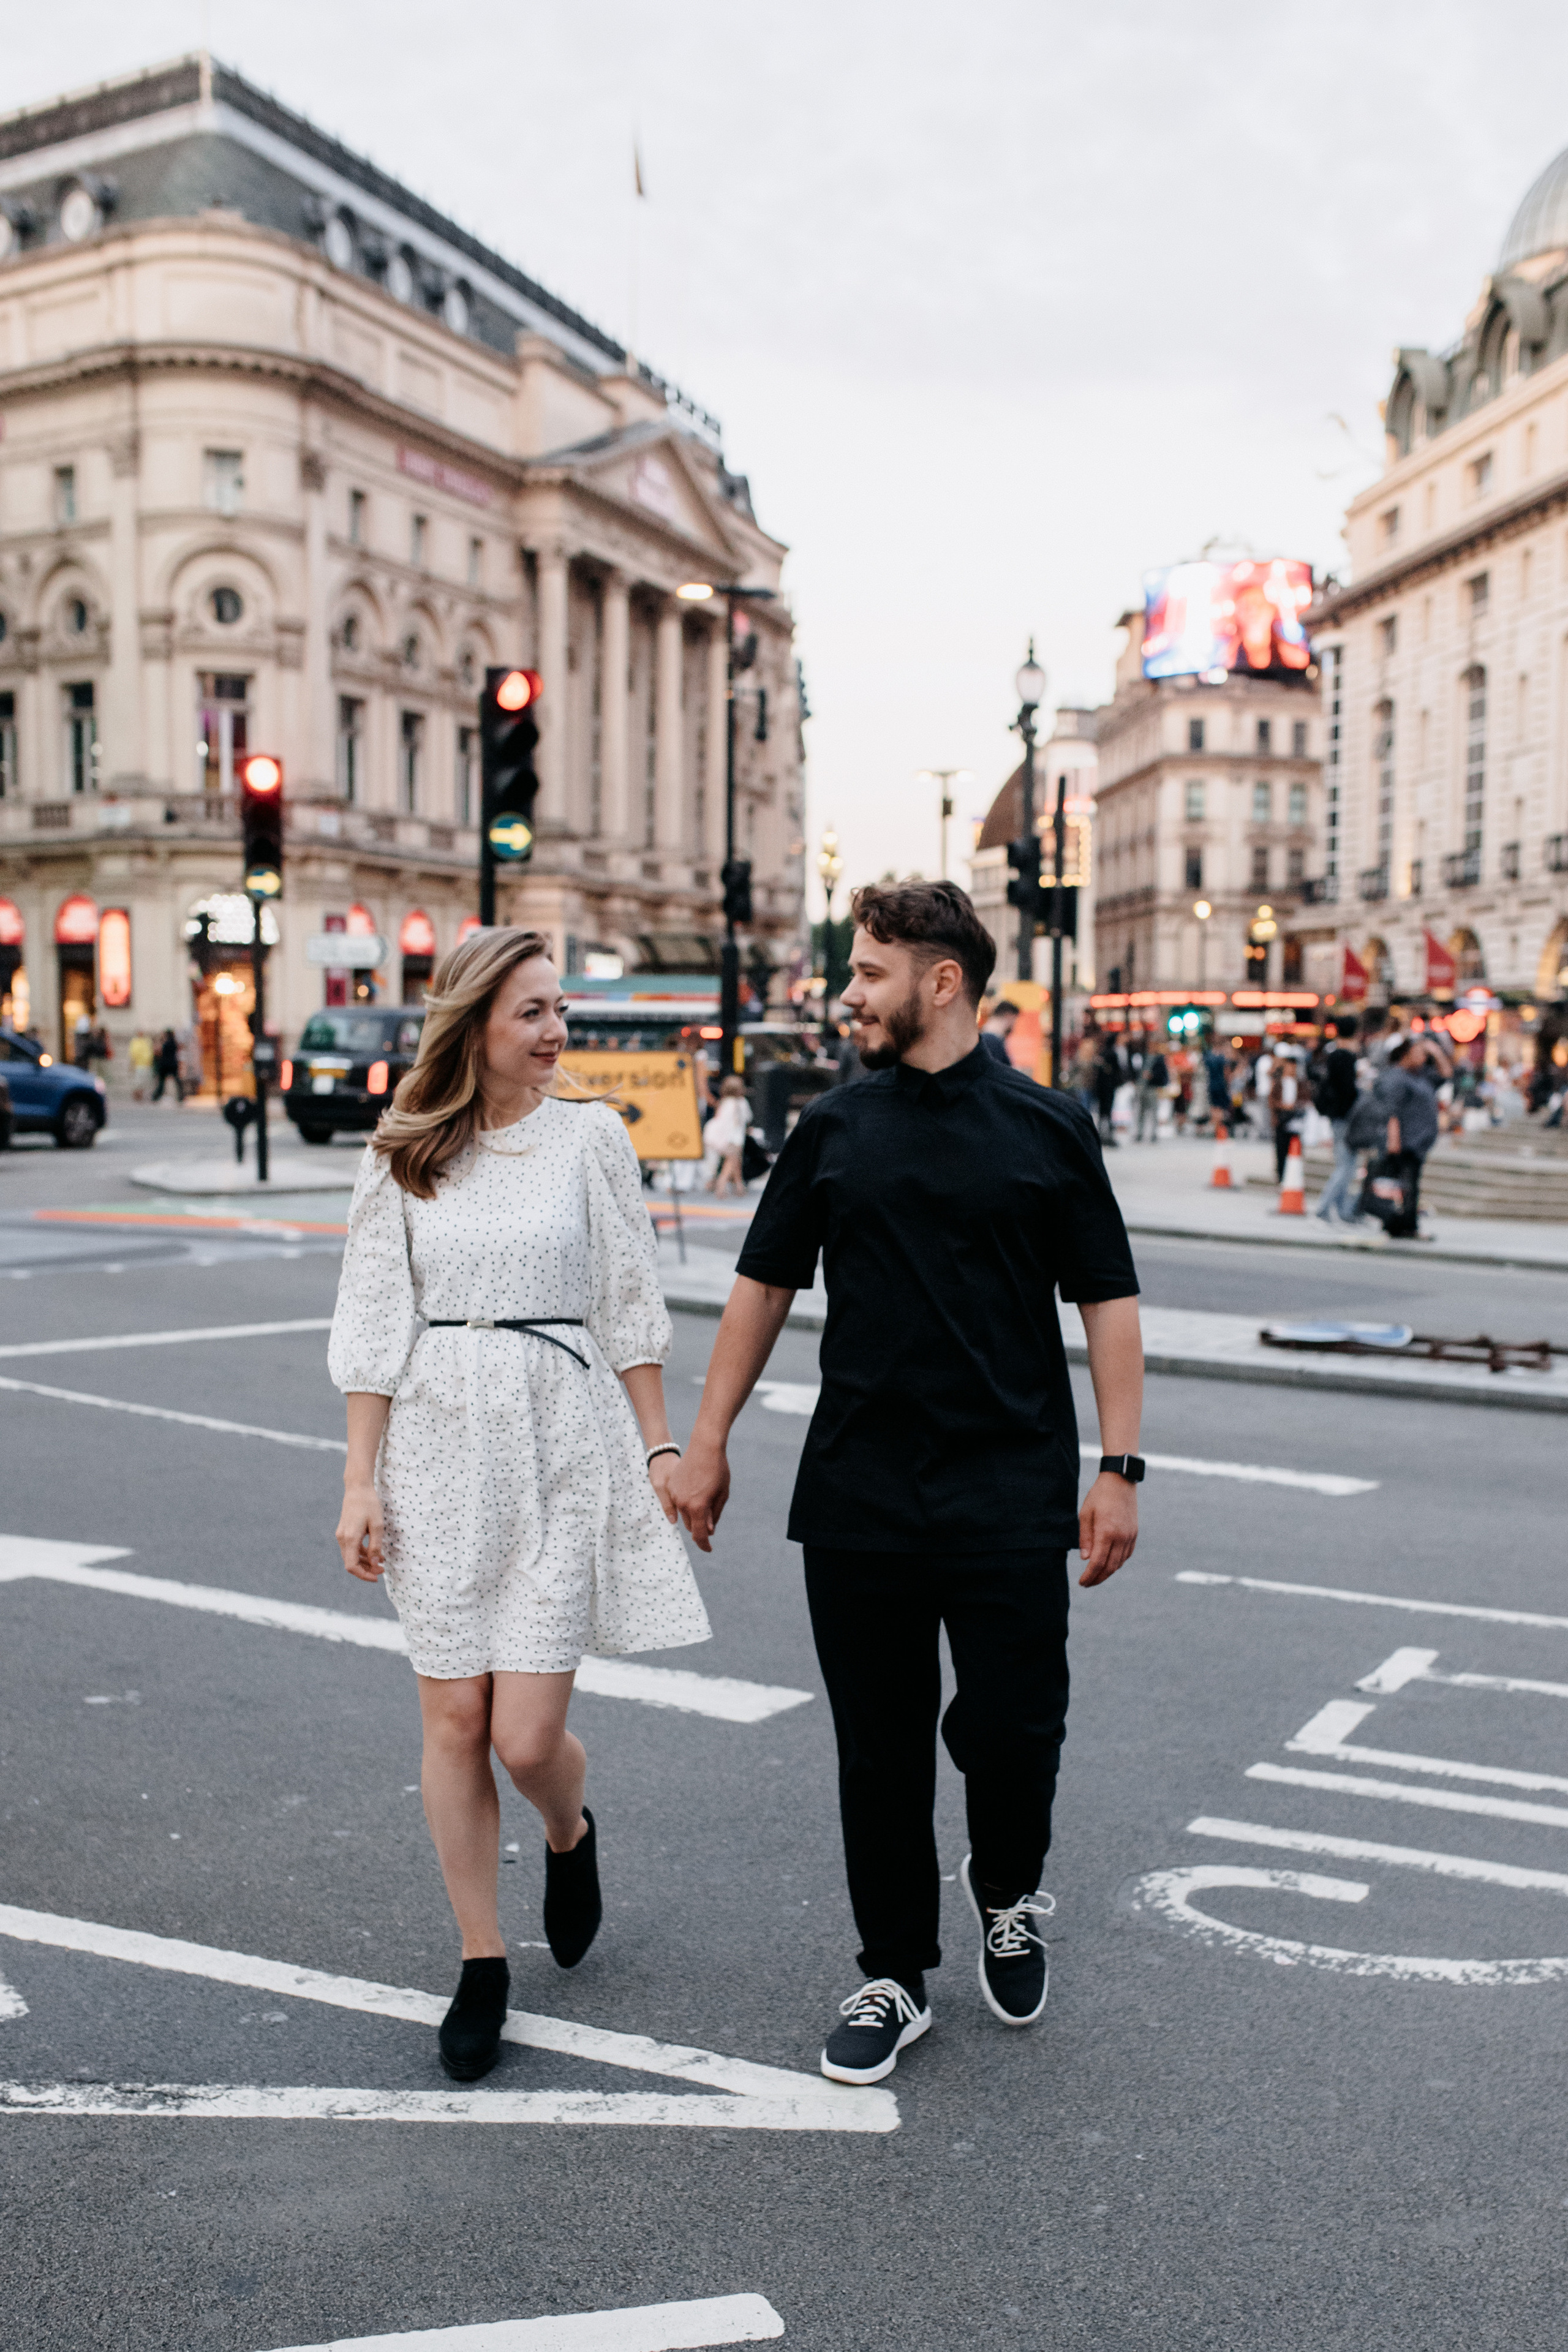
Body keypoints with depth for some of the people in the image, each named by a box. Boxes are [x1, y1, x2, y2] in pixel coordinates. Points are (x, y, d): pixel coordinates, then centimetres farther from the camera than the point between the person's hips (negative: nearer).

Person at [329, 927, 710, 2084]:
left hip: (563, 1448, -1)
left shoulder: (590, 1137, 2)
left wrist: (661, 1449, 5)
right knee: (455, 1723, 5)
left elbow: (632, 1310, 6)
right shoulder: (403, 1155, 4)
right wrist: (362, 1480, 1)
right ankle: (482, 1965, 21)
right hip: (438, 1448, 1)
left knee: (529, 1734, -4)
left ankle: (571, 1833, 32)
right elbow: (374, 1325, 5)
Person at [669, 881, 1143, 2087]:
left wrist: (1121, 1469, -5)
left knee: (1013, 1729, -1)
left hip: (1010, 1494, -2)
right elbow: (765, 1284, 13)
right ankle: (895, 1978, 24)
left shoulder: (1048, 1126, 0)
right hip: (857, 1496, 2)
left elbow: (1108, 1300, 1)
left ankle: (1008, 1895, 31)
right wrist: (707, 1441, 11)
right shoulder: (834, 1129, 7)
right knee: (879, 1750, 8)